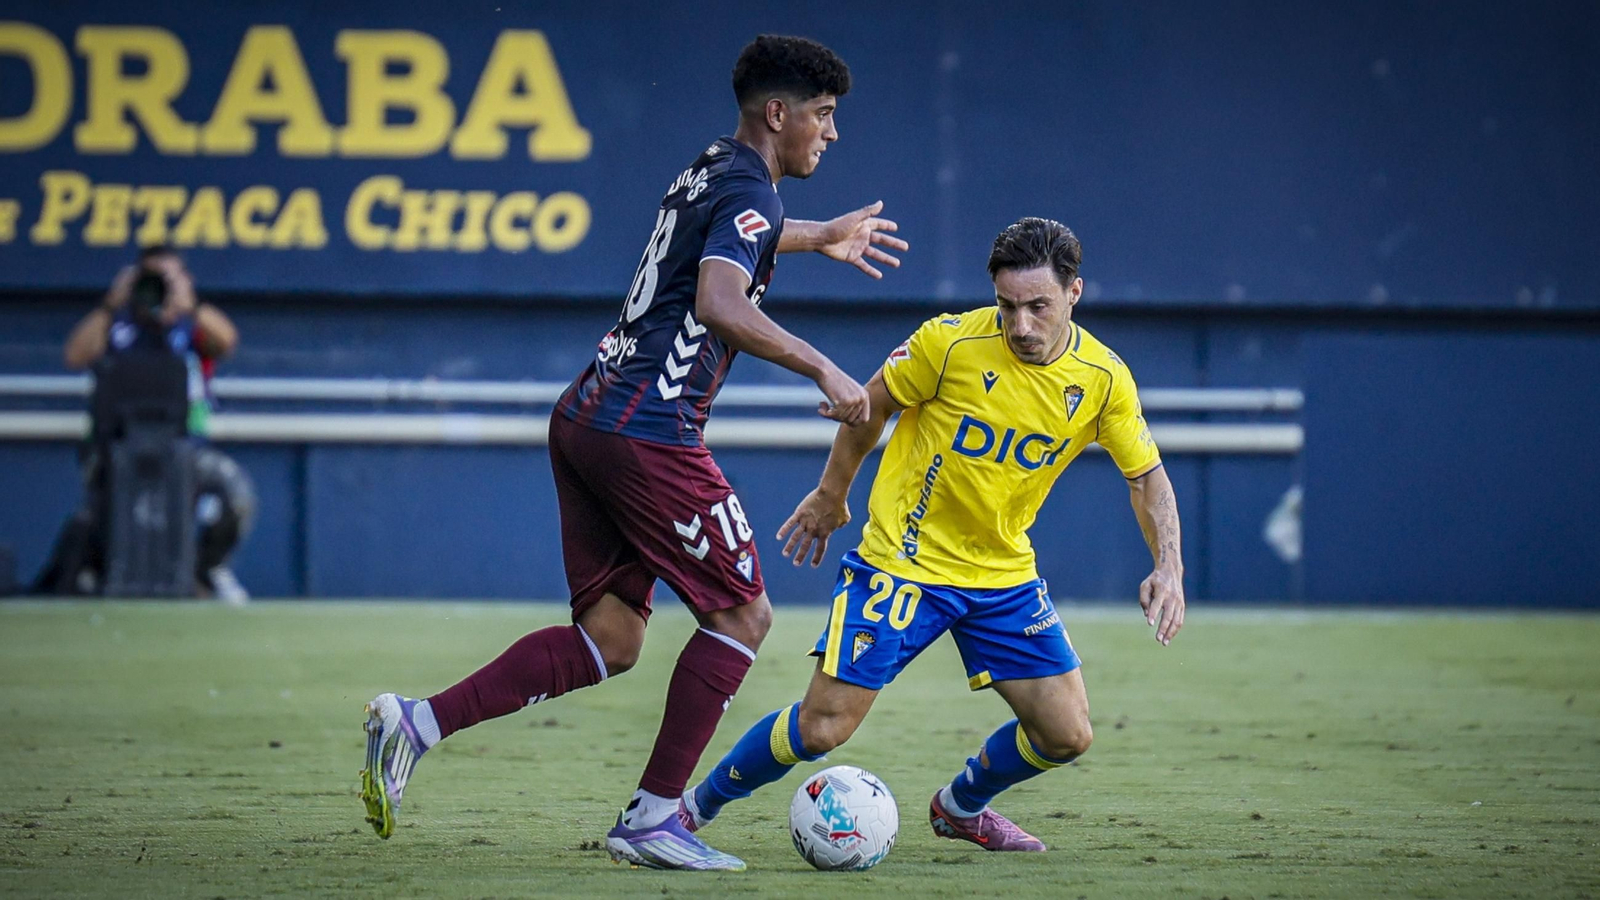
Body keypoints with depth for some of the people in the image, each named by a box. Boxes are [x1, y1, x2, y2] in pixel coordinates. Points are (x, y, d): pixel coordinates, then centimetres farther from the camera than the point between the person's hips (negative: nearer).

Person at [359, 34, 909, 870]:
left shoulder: (712, 169, 19)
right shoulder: (749, 194, -10)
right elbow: (719, 303, -28)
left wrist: (818, 236, 55)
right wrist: (822, 369, -25)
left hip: (584, 422, 9)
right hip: (648, 435, -9)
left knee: (608, 642, 9)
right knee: (743, 614, 3)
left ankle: (416, 721, -3)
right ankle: (652, 817, 2)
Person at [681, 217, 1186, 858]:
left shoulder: (1103, 381, -9)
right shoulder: (952, 343, -19)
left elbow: (1146, 475, 4)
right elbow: (872, 404, -1)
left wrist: (1168, 566, -10)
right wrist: (831, 496, 8)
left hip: (1004, 573, 4)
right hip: (903, 560, -4)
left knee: (1067, 735, 0)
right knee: (822, 729, -10)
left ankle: (960, 806, 29)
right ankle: (694, 806, 12)